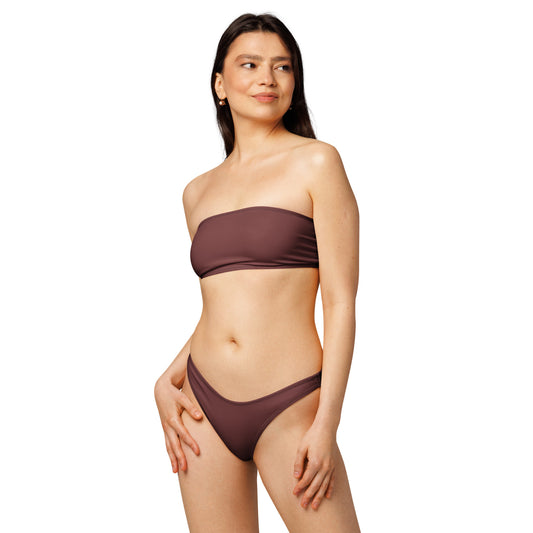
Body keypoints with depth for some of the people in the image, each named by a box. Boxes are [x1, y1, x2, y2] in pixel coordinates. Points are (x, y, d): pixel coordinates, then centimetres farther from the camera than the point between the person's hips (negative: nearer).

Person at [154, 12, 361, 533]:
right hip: (204, 407, 5)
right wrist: (168, 379, 5)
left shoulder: (315, 163, -2)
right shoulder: (199, 192, 13)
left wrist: (327, 422, -12)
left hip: (289, 409, -4)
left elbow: (341, 302, -6)